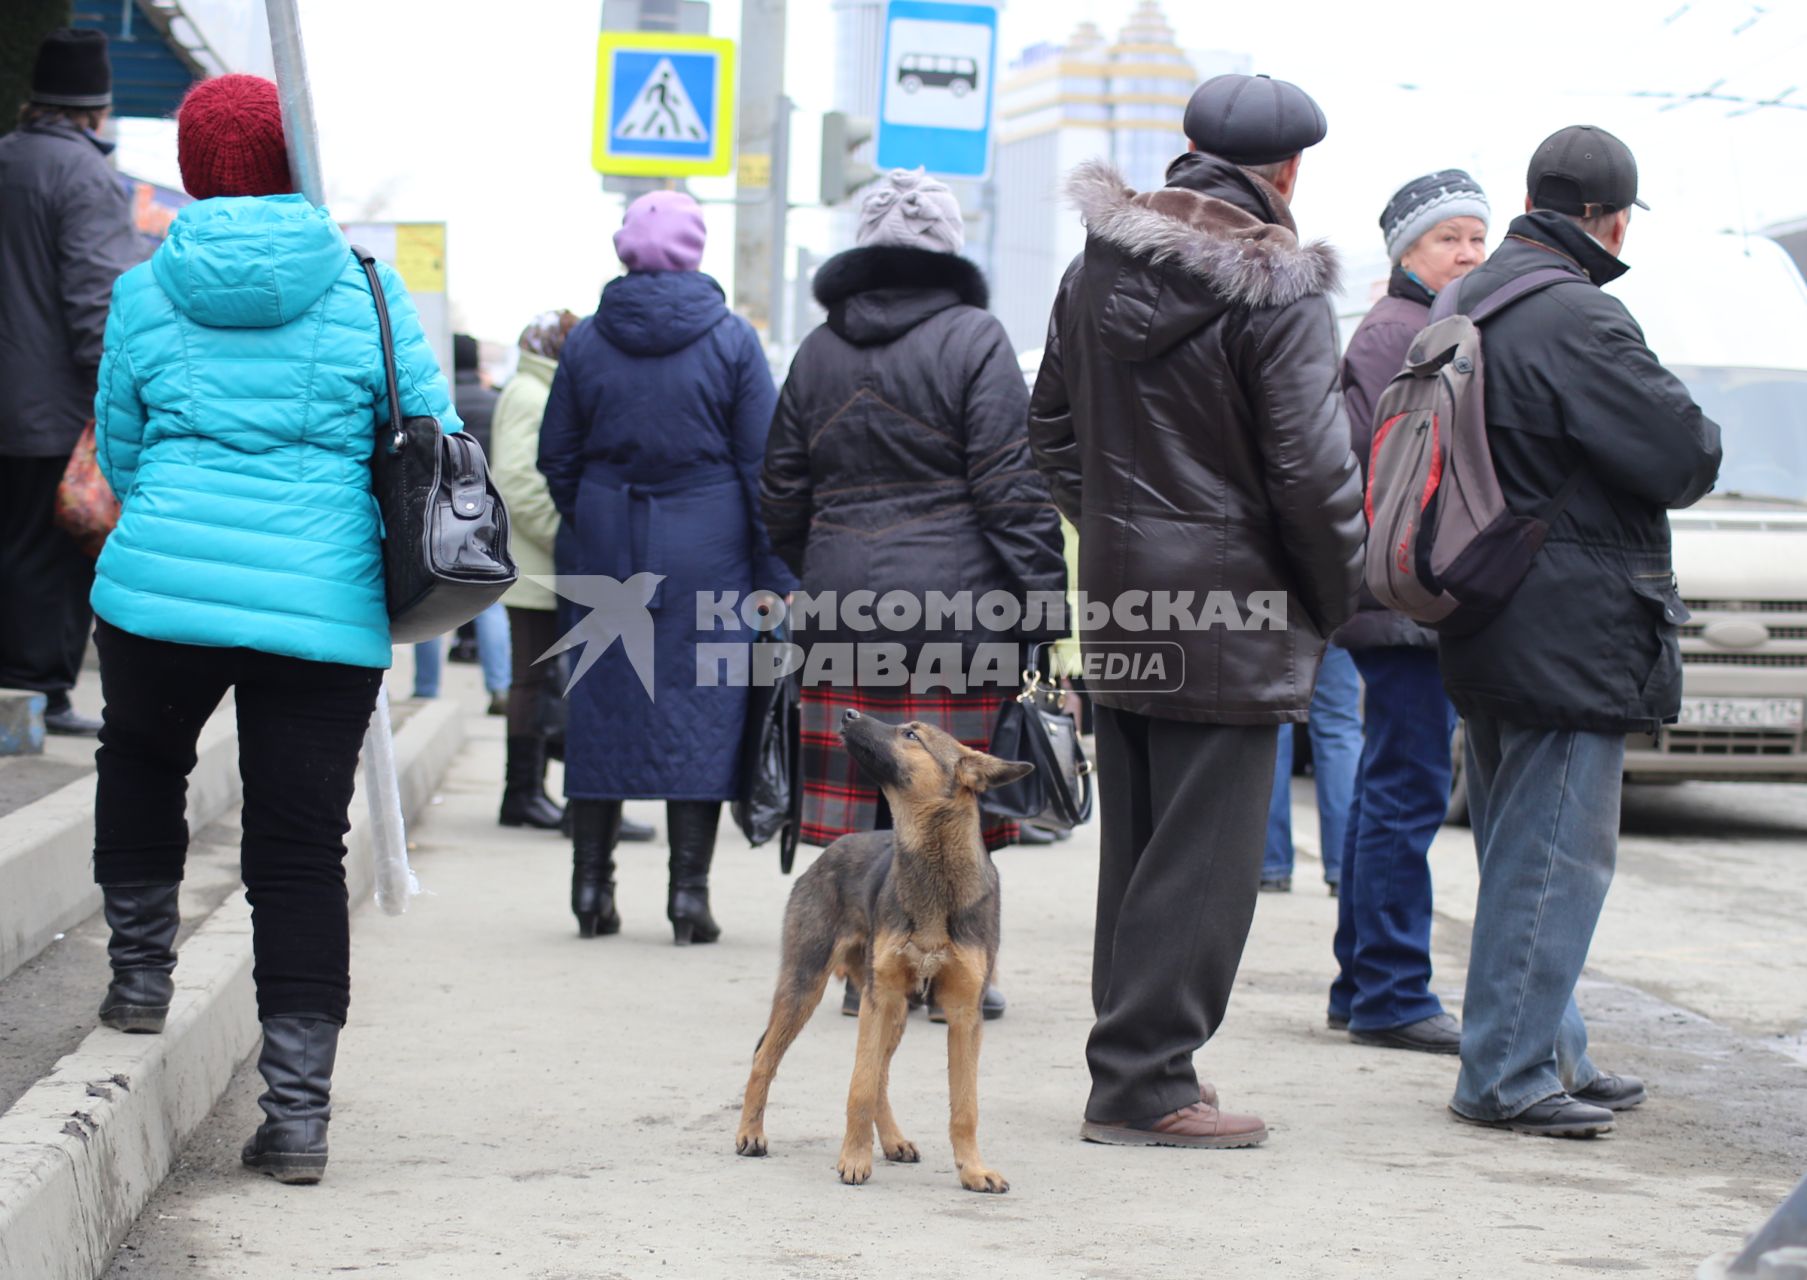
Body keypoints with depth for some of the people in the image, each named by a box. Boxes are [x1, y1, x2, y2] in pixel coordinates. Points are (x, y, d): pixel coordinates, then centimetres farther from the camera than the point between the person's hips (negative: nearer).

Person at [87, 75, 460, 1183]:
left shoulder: (146, 292, 4)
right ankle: (299, 1111, 4)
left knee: (141, 763, 31)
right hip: (328, 609, 0)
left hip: (161, 588, 0)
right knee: (302, 851, 5)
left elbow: (119, 456, 14)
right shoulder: (364, 290, 1)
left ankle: (142, 969, 26)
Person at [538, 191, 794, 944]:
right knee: (701, 709, 1)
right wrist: (775, 575, 0)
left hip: (609, 550, 2)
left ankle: (592, 887, 12)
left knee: (603, 710, 9)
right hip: (707, 556, -2)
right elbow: (762, 465, -4)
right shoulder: (730, 339, -4)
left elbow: (557, 458, 8)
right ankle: (689, 894, -2)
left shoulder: (587, 342, 1)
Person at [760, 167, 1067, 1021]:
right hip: (954, 601, -4)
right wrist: (1042, 599, -8)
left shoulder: (820, 351, 10)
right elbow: (1014, 489, -10)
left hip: (843, 605, 5)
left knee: (860, 793, 7)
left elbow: (782, 496, 15)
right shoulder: (973, 341, -5)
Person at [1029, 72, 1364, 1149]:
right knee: (1203, 853, -1)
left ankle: (1137, 1063, 22)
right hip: (1233, 613, -7)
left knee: (1136, 846, 15)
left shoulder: (1100, 265, 8)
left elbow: (1053, 427, 16)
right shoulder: (1275, 289, -15)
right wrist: (1335, 596, -2)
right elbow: (1310, 468, -16)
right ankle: (1144, 1081, 0)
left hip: (1122, 601, 7)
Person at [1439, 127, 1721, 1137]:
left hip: (1487, 626, 10)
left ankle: (1554, 1055, 26)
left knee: (1520, 846, 16)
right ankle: (1509, 1072, -2)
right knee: (1555, 853, -4)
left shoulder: (1469, 306, 10)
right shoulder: (1578, 321, -19)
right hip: (1572, 632, -10)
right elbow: (1687, 459, -18)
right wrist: (1695, 441, 6)